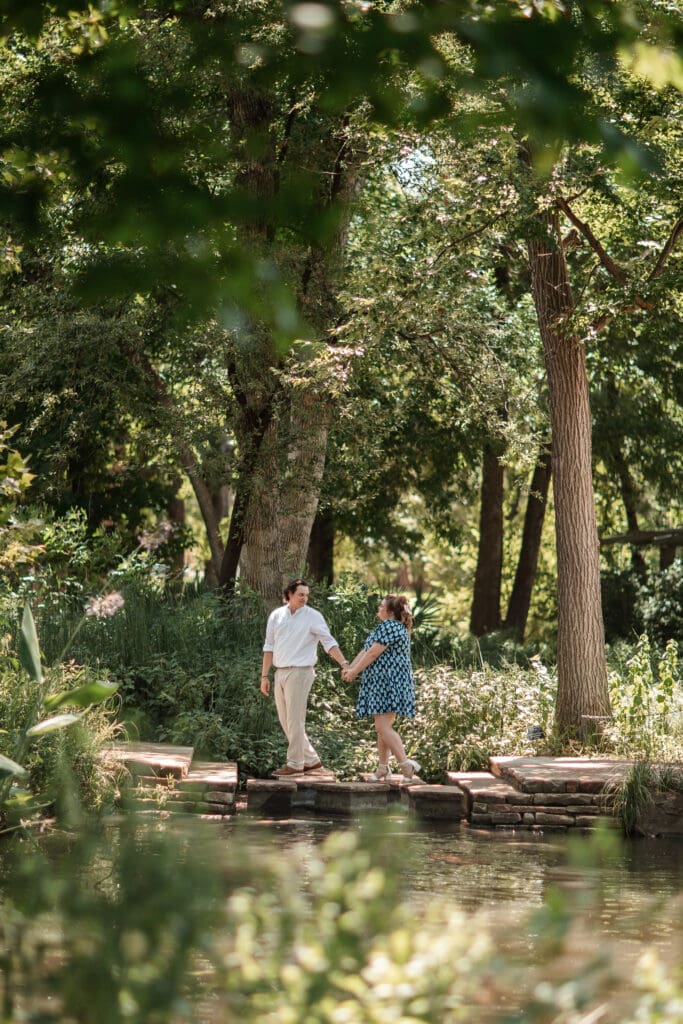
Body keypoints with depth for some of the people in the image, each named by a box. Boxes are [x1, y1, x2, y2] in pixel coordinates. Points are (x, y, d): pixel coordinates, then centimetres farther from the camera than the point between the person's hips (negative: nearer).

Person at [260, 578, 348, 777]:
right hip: (280, 672, 6)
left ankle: (295, 764, 3)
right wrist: (265, 676, 9)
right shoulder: (276, 615, 9)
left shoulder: (313, 617, -5)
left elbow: (329, 642, -10)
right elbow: (269, 647, 12)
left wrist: (343, 663, -23)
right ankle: (311, 760, 18)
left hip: (300, 672, -6)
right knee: (285, 721, 9)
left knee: (295, 721, -6)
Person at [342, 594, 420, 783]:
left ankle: (407, 765, -21)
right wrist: (350, 667, 12)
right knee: (382, 726, 13)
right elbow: (365, 650, 20)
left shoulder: (389, 626, -14)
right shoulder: (389, 626, 21)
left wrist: (354, 672, -6)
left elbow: (373, 653, -16)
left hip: (388, 682, -11)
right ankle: (383, 768, 18)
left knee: (383, 726, -16)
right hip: (383, 683, 11)